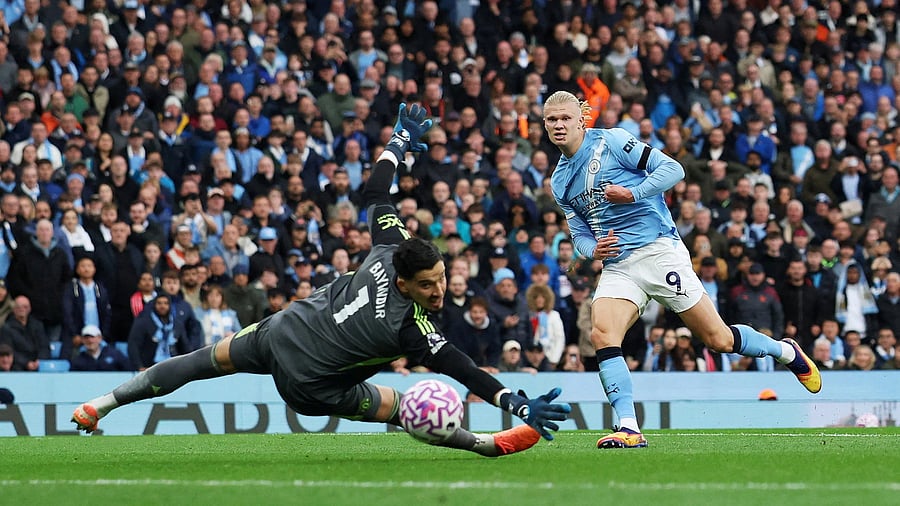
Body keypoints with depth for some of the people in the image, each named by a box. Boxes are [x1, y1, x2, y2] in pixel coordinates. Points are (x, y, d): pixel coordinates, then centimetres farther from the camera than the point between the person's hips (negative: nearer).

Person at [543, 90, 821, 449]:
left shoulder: (611, 141, -4)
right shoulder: (559, 181, 14)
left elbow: (672, 169, -8)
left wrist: (632, 194, -20)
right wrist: (592, 248, -2)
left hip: (657, 251, -5)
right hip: (616, 267, 5)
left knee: (718, 339, -1)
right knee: (602, 335, -21)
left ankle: (787, 352, 26)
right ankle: (628, 429, -22)